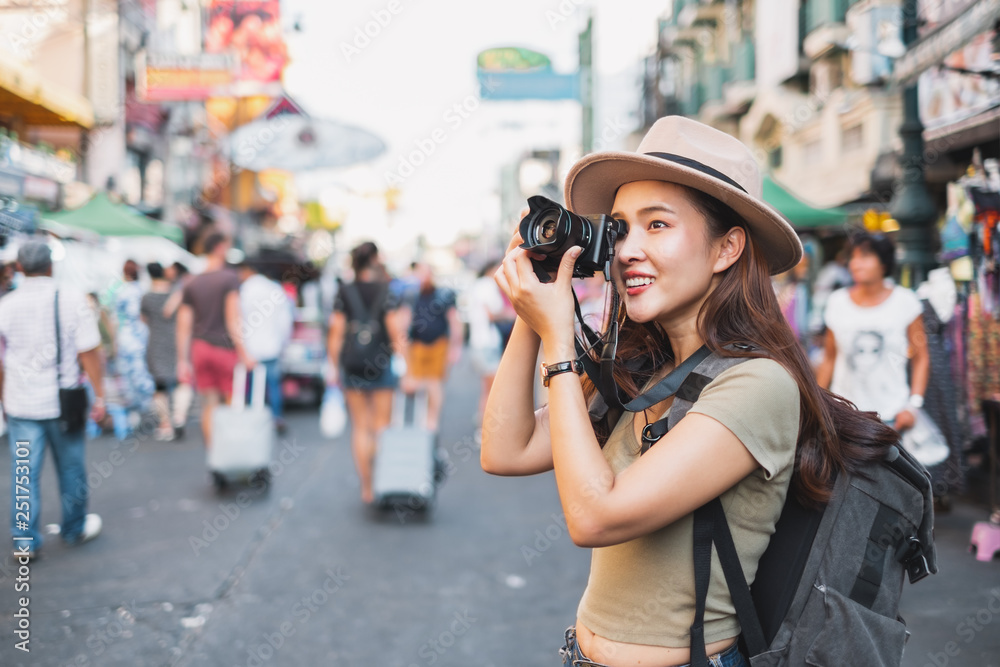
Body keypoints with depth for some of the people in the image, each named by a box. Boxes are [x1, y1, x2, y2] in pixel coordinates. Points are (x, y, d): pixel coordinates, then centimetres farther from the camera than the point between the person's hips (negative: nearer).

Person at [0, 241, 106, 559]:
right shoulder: (72, 299, -8)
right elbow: (89, 352, -9)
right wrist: (99, 395, -2)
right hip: (63, 401, -1)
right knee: (71, 469, 14)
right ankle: (75, 528, 29)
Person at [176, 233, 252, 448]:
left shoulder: (191, 283, 10)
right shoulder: (230, 278, -7)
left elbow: (183, 326, 8)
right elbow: (233, 319, -14)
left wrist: (182, 361, 11)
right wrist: (243, 353, -13)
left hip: (199, 348, 5)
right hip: (225, 347, -5)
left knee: (209, 404, 9)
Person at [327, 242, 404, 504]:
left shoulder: (343, 293, 0)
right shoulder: (386, 291, -7)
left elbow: (336, 333, -1)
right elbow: (396, 334, -9)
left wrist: (334, 367, 9)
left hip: (351, 367, 2)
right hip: (381, 365, -2)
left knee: (360, 427, 9)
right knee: (381, 426, 9)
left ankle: (366, 487, 10)